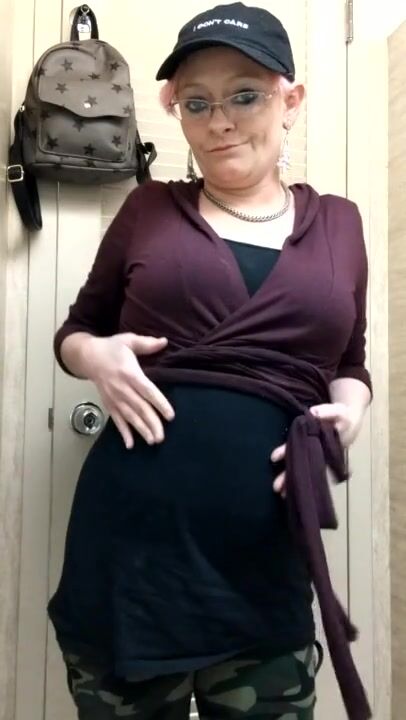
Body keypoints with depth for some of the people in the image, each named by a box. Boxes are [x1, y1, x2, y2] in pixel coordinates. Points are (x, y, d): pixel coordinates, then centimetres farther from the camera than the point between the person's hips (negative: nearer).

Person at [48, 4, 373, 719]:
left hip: (264, 561, 1)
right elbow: (75, 329, 13)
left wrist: (349, 408, -4)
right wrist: (96, 356, -9)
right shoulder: (149, 210, 5)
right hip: (130, 540, 0)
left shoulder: (338, 223, 9)